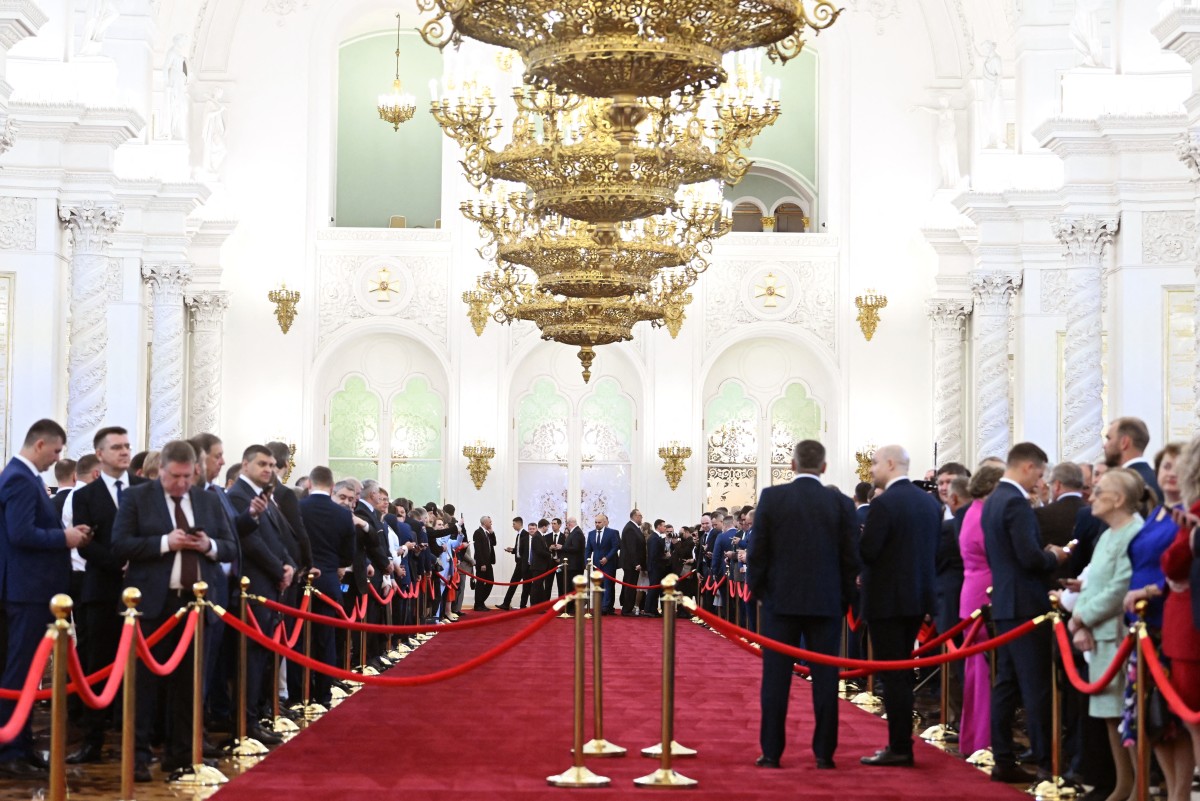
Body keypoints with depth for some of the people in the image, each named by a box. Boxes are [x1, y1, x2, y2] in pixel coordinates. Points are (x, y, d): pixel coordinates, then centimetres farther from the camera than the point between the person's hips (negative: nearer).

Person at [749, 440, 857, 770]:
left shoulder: (771, 497, -4)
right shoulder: (840, 503, -1)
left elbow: (757, 551, -2)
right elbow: (850, 558, 0)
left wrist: (758, 590, 10)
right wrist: (845, 598, 11)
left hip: (781, 599, 0)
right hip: (826, 603, 1)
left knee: (776, 677, 3)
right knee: (825, 677, 4)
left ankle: (771, 751, 3)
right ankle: (824, 752, 4)